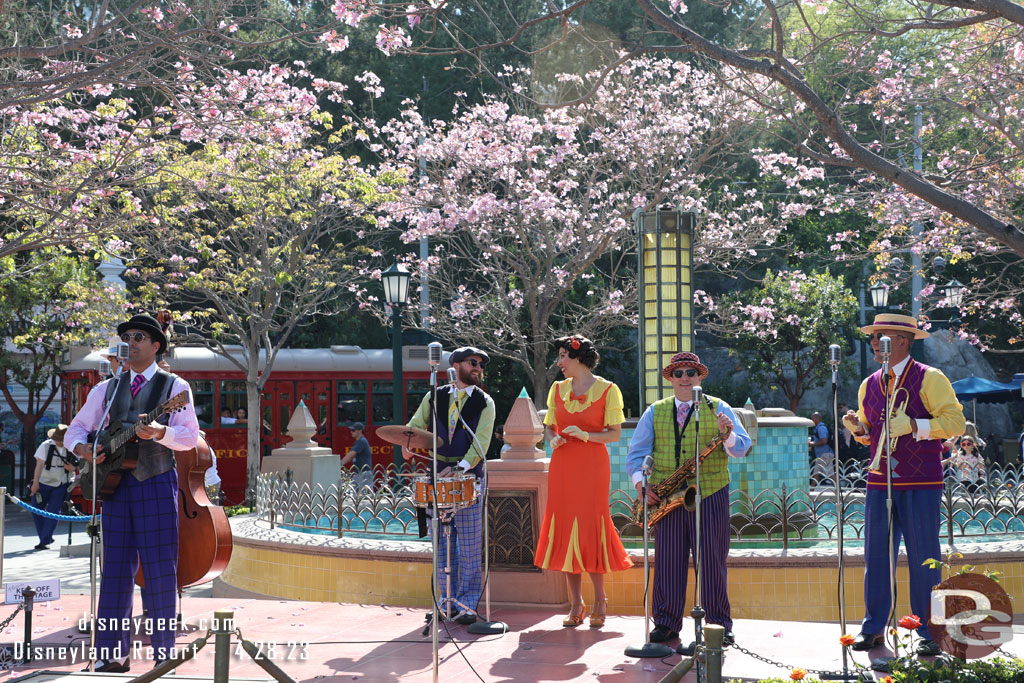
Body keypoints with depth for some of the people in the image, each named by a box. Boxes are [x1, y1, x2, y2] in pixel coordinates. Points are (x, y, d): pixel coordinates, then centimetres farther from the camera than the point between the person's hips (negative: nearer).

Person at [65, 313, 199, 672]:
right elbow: (76, 428, 18)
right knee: (116, 568, 2)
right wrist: (81, 448, -5)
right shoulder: (107, 389, 14)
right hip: (116, 484, 4)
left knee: (160, 569, -3)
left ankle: (163, 652, 3)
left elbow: (191, 436, -8)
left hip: (158, 484, -3)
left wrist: (159, 432, -27)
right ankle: (111, 653, 5)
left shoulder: (174, 386, 2)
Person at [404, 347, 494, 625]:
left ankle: (468, 604, 4)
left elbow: (480, 444, -8)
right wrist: (408, 446, -10)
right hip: (437, 476, 3)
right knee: (442, 543, 6)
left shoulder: (484, 403, 1)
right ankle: (448, 600, 14)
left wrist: (459, 468, -22)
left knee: (470, 546, -2)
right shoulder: (434, 398, 9)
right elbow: (415, 426, 13)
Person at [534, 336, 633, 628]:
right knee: (566, 529, 1)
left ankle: (600, 601, 8)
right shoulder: (558, 389, 12)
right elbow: (549, 426, 15)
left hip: (593, 466, -4)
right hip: (563, 465, 4)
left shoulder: (607, 390, -2)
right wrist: (553, 439, -7)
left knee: (591, 528, -6)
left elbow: (615, 434, -3)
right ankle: (576, 604, 8)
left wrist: (586, 435, -18)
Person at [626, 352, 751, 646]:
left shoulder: (718, 409, 6)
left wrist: (728, 435, -24)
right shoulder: (655, 412, 11)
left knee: (712, 560, 1)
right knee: (668, 559, 3)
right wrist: (640, 481, -5)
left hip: (710, 496, -1)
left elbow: (742, 448, -3)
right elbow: (636, 453, 11)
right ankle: (666, 623, 11)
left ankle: (719, 624, 10)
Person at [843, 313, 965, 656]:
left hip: (921, 485, -5)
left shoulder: (929, 379, -2)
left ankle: (930, 633, 6)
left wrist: (913, 425, -20)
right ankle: (873, 628, 13)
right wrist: (858, 429, 1)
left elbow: (956, 421, -9)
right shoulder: (869, 385, 14)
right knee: (876, 554, 5)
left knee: (924, 557, -2)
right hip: (880, 483, 5)